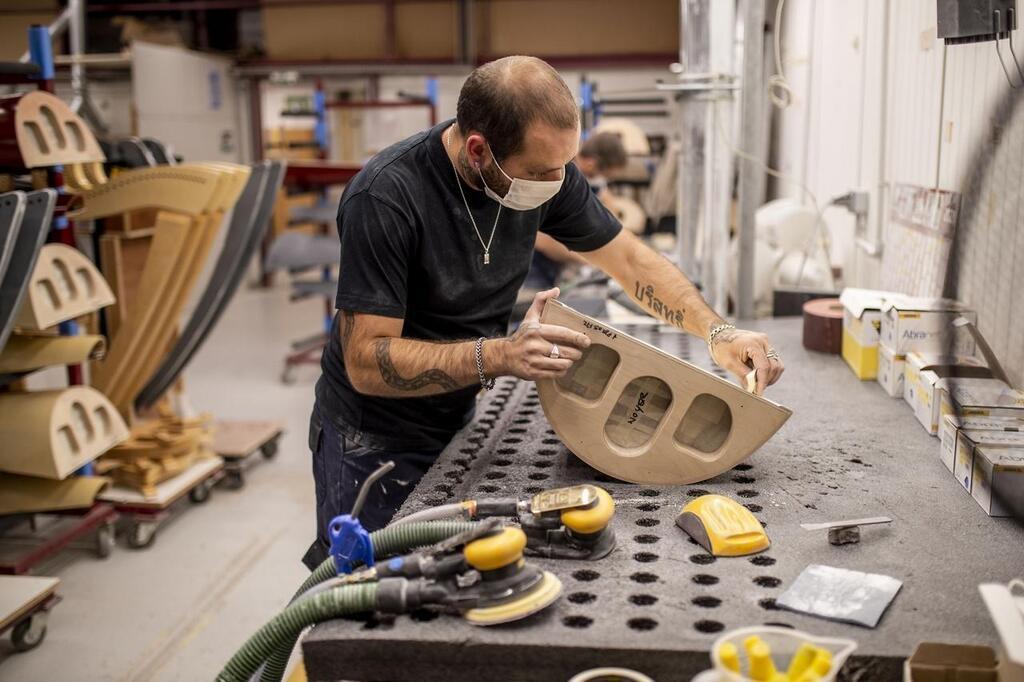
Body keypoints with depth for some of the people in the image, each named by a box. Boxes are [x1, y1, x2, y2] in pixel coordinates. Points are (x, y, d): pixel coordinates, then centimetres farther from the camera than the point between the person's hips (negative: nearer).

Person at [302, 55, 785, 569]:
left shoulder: (545, 170, -11)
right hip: (374, 445, -5)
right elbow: (366, 360, -28)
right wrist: (498, 357, -40)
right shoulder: (385, 197, -29)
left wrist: (718, 333, -12)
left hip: (459, 425, 5)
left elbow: (630, 260, 1)